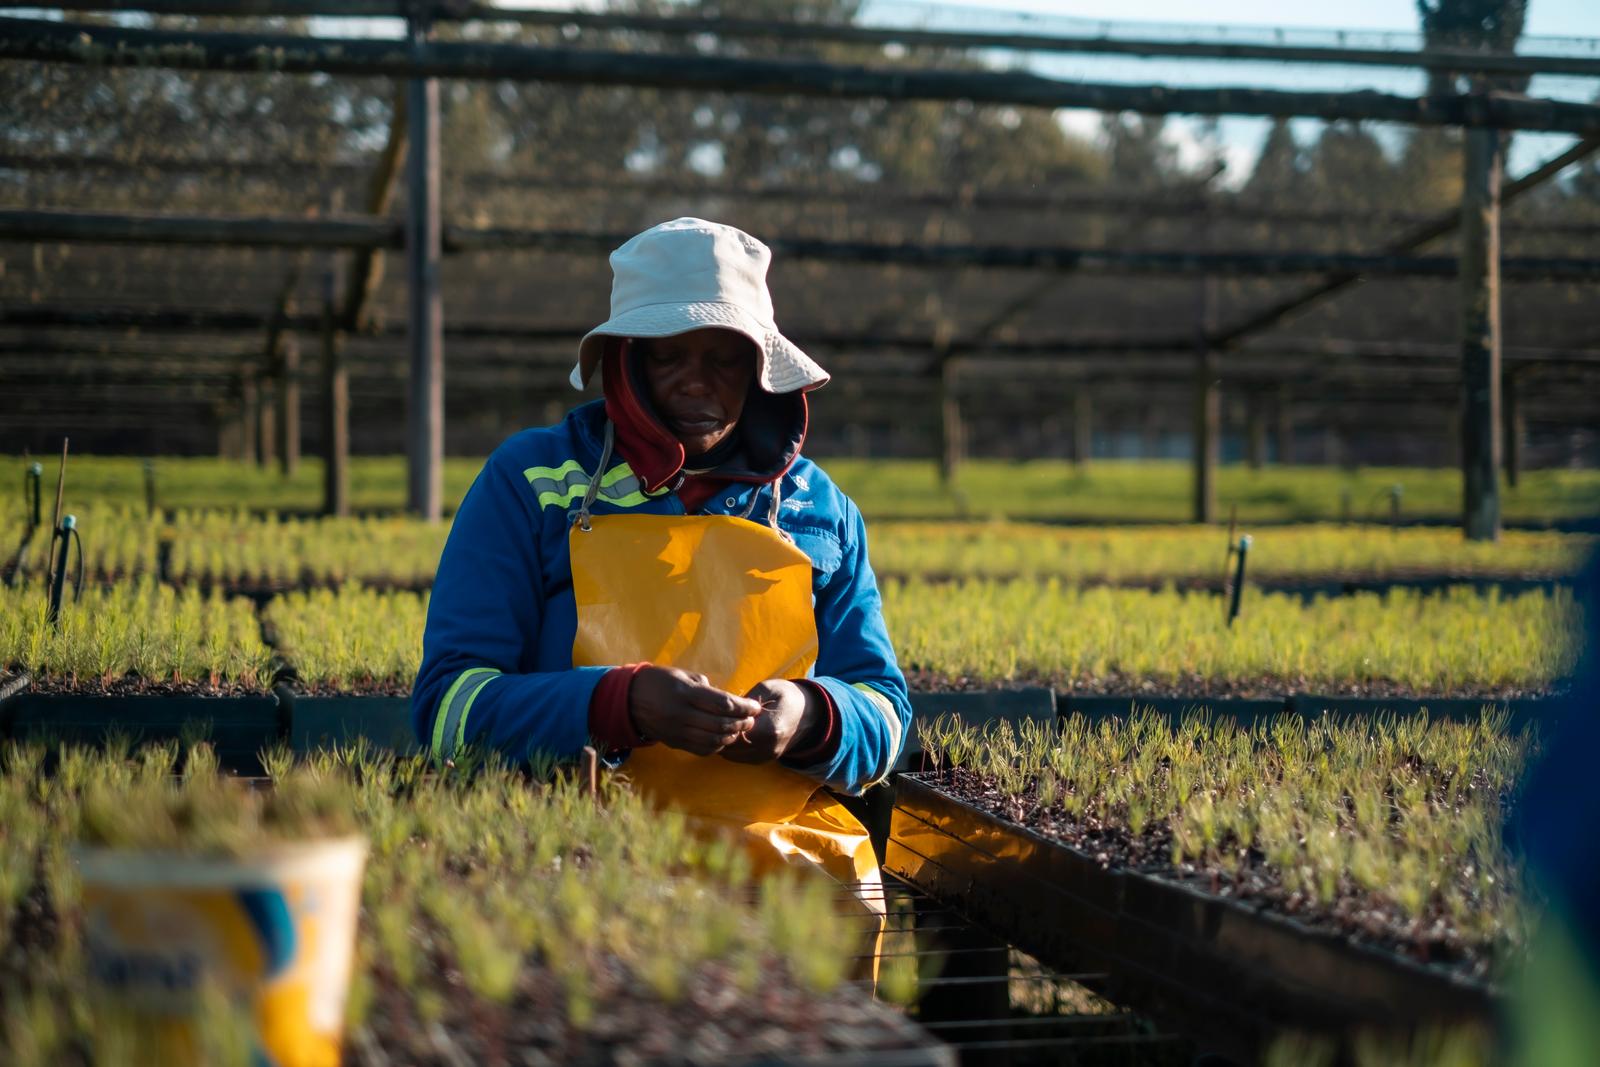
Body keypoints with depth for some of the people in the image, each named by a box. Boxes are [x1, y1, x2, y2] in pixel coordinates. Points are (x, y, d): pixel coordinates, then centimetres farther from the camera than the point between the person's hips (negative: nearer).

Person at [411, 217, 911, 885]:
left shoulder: (817, 506, 17)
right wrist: (621, 703, -17)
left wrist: (811, 717, -7)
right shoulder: (532, 481, 8)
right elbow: (448, 708, 0)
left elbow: (883, 714, 17)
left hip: (785, 844, 3)